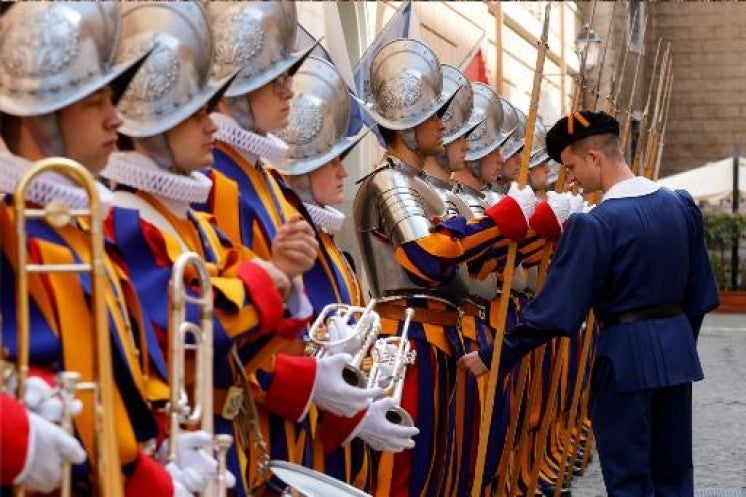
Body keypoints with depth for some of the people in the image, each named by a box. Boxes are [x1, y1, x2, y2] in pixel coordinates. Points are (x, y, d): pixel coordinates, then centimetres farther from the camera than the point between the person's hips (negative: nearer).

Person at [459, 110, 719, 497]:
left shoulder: (594, 225, -18)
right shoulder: (681, 205, 3)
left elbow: (556, 312, -20)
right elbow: (702, 294, 11)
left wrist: (493, 358, -13)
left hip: (627, 356, -7)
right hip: (678, 351, 7)